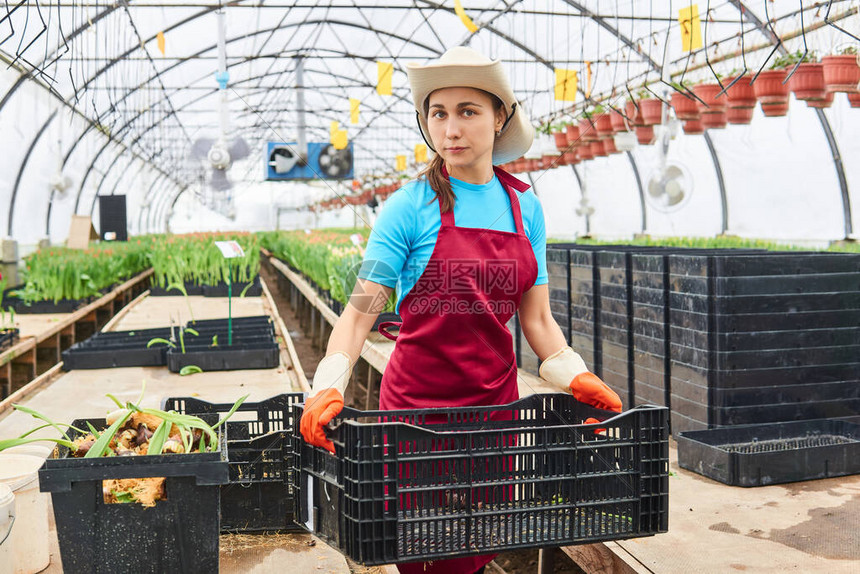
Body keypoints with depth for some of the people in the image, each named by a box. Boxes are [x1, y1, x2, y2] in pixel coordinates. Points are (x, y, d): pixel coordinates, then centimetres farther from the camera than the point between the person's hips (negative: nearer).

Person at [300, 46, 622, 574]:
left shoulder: (525, 207, 3)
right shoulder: (410, 207, -10)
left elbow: (536, 318, 6)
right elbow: (361, 311, -12)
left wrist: (575, 375, -7)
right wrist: (330, 385, -26)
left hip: (497, 400, 4)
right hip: (417, 401, -4)